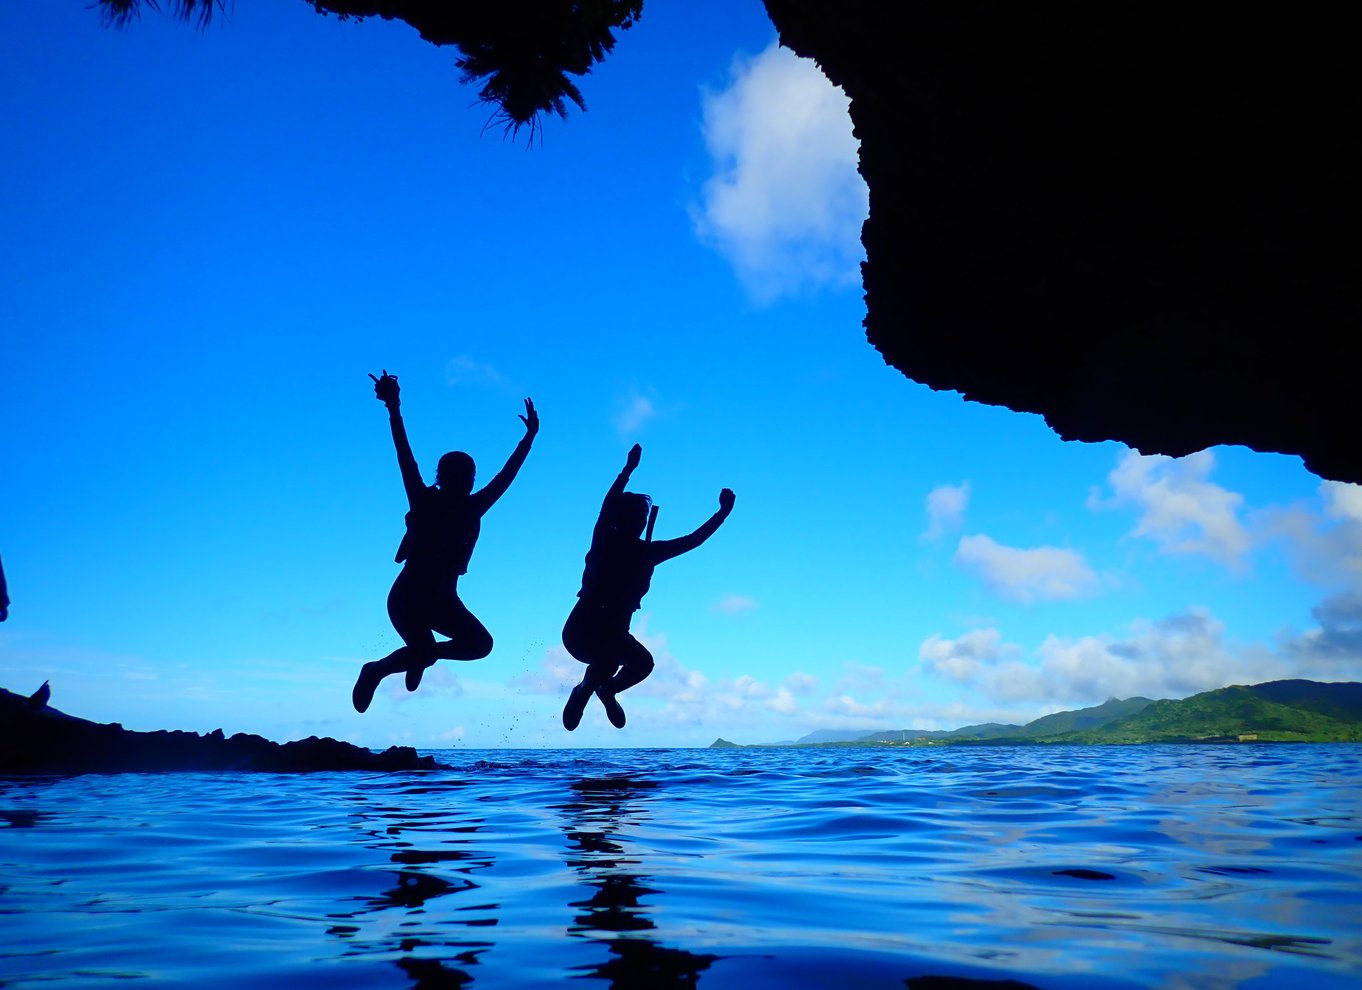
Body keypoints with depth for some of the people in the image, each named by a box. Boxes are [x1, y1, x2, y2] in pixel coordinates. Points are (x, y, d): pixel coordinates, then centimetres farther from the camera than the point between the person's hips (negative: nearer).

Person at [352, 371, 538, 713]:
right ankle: (375, 671, 11)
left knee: (480, 642, -8)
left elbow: (505, 477, 9)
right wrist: (393, 409, -27)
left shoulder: (471, 508, 3)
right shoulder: (424, 502, -8)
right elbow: (406, 460, -18)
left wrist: (529, 436, 10)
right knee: (424, 650, -19)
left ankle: (422, 655, 15)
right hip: (408, 596, -5)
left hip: (442, 599, 5)